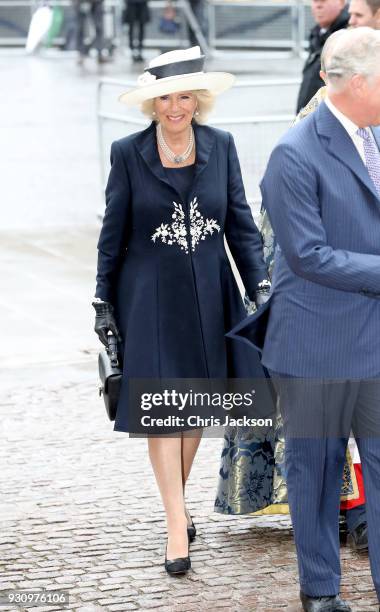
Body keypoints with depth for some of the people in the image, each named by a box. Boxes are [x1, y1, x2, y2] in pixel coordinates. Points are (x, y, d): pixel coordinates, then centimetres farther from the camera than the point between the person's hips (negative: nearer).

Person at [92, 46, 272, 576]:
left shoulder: (220, 147, 1)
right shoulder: (128, 153, -5)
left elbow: (241, 223, 5)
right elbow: (113, 234, 1)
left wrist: (261, 286, -2)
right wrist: (104, 302, 1)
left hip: (208, 295, 3)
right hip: (150, 297, -2)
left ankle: (177, 498, 29)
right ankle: (177, 521, -4)